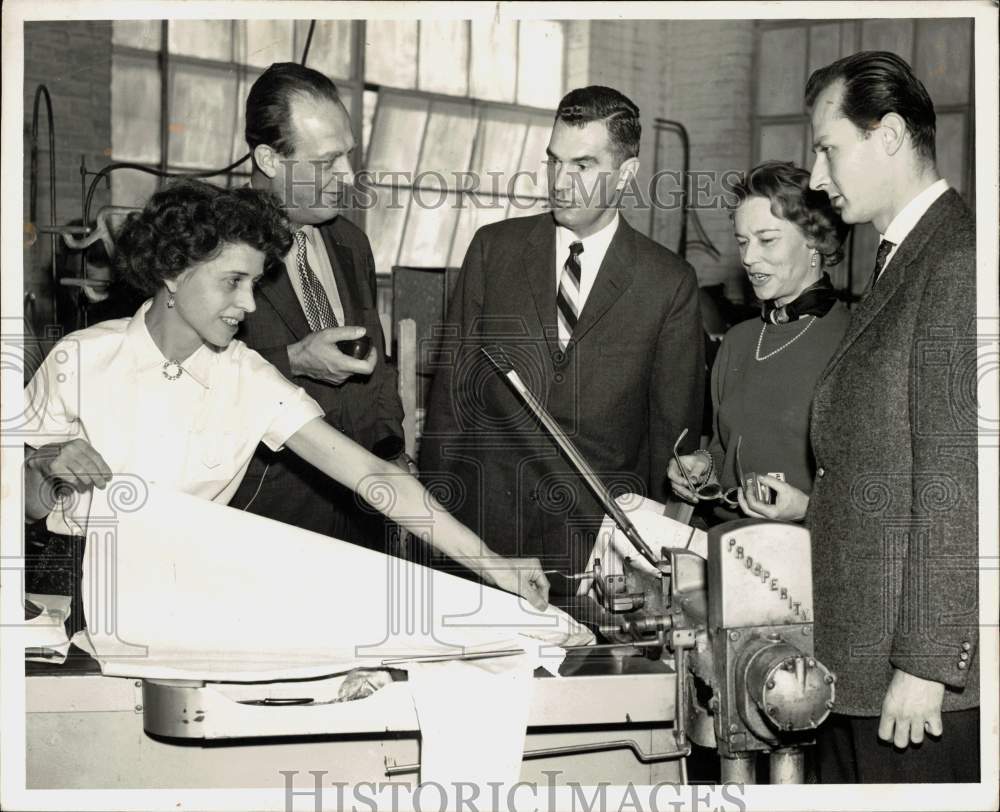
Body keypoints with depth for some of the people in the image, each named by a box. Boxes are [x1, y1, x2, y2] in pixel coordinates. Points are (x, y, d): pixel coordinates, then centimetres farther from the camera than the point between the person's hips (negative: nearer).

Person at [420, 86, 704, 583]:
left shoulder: (669, 284, 1)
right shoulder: (494, 248, 5)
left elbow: (674, 425, 5)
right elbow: (452, 384, 6)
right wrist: (435, 508, 3)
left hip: (597, 536, -1)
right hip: (484, 519, 1)